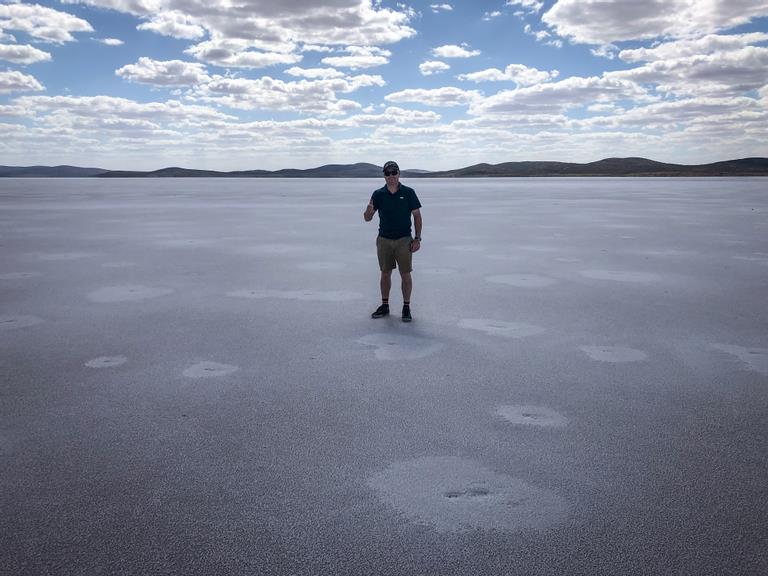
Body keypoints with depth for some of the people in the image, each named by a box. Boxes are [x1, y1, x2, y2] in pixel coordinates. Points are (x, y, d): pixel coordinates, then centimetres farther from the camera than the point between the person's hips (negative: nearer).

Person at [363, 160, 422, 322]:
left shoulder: (408, 192, -3)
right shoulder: (378, 194, 2)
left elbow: (417, 216, 0)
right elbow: (367, 218, 1)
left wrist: (417, 239, -7)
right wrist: (369, 211, -23)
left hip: (404, 240, -2)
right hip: (383, 240, 2)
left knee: (405, 274, 0)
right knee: (385, 274, 10)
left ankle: (406, 307, 10)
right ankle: (384, 306, 21)